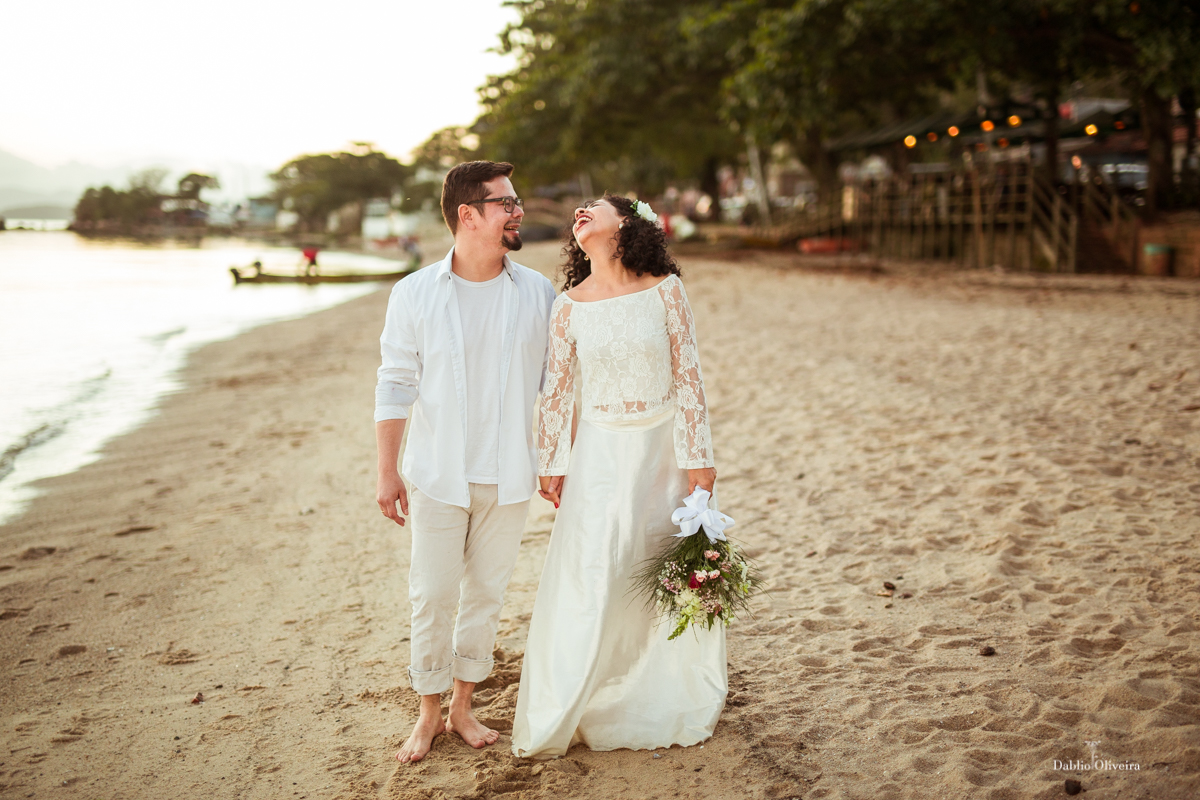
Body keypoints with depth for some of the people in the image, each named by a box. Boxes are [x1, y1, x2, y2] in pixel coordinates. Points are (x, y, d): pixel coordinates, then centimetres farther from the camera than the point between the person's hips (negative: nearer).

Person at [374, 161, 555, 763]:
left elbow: (556, 384, 6)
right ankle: (429, 712, 22)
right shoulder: (415, 294, -5)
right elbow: (396, 385, -2)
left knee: (486, 593, 11)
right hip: (438, 476, -2)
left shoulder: (537, 293, 0)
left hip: (509, 478, 2)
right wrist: (387, 473, -4)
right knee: (432, 596, 4)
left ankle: (463, 708, 27)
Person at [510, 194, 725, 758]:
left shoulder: (665, 291, -6)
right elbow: (558, 389, 4)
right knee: (589, 579, 1)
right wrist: (552, 464, 5)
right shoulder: (569, 306, -3)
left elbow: (688, 375, -5)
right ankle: (559, 717, 17)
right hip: (600, 453, 0)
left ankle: (668, 705, 31)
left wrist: (698, 457, -6)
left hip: (662, 448, 0)